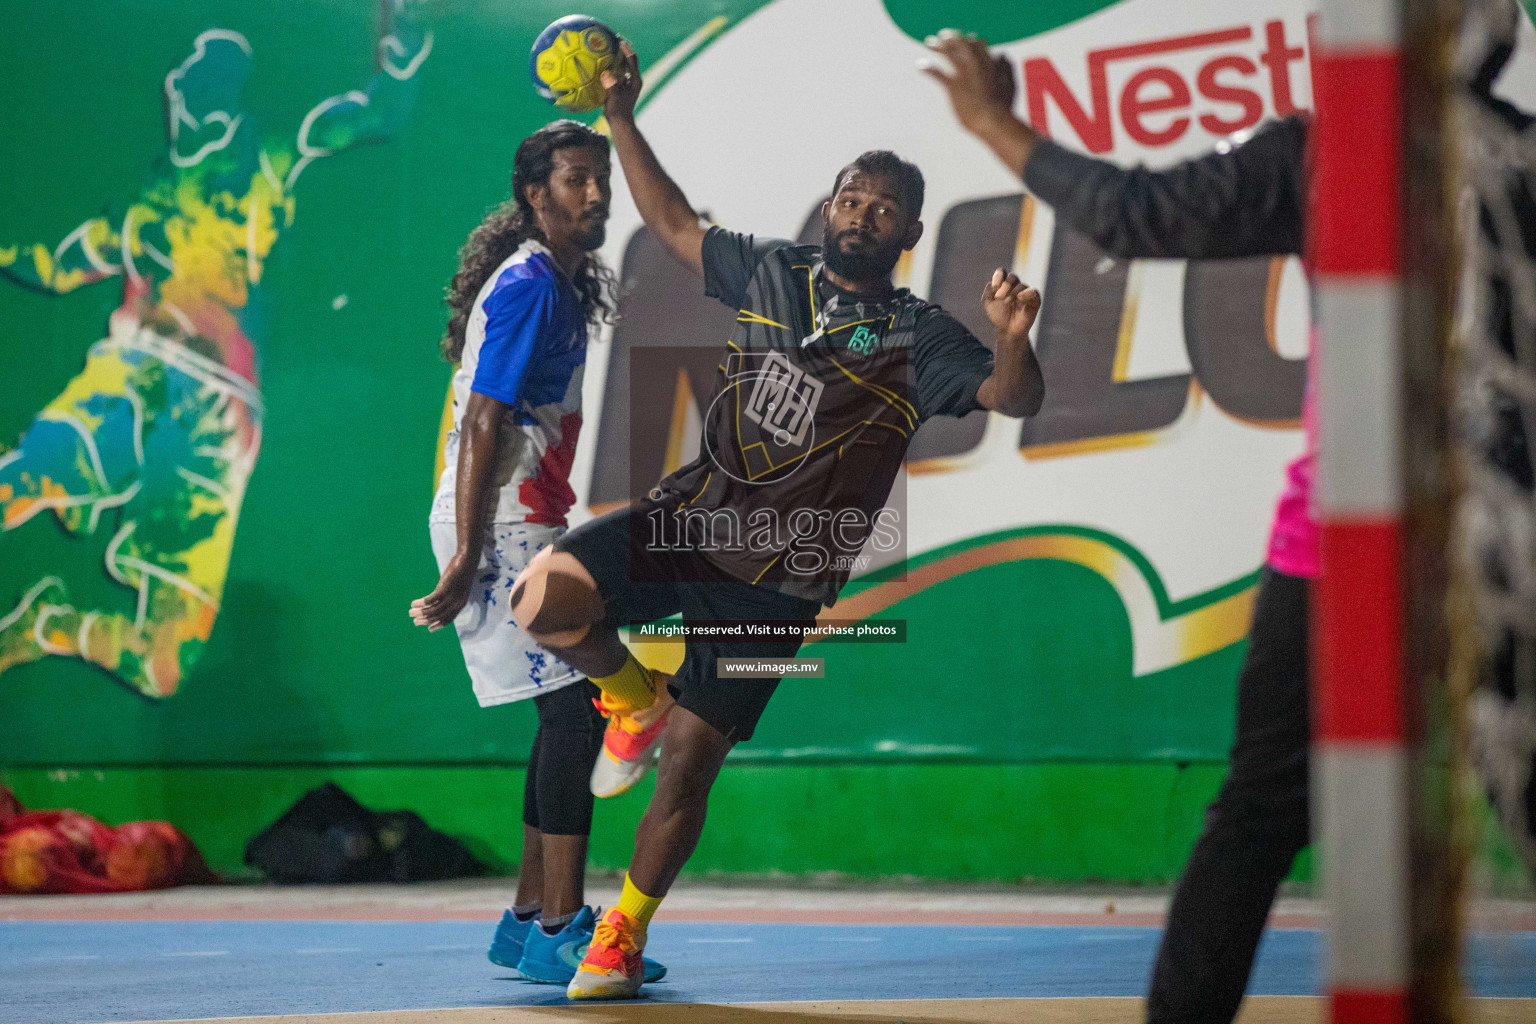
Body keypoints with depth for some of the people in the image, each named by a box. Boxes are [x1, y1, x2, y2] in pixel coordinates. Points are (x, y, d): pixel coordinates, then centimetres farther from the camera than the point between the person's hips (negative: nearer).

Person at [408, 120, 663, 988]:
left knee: (573, 711, 11)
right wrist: (465, 562, -23)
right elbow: (483, 427, -19)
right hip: (499, 527, -10)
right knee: (575, 707, -14)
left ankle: (531, 919, 18)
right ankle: (559, 932, -14)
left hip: (529, 526, 10)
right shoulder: (528, 287, -14)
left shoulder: (566, 286, 16)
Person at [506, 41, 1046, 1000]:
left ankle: (624, 936, 19)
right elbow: (674, 222, 19)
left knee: (689, 763, -2)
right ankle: (633, 688, 11)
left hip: (778, 582, -3)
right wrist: (622, 116, 11)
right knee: (544, 600, -22)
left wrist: (1015, 339, -40)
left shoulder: (921, 338, -4)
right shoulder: (772, 272, 8)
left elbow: (1015, 397, -17)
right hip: (689, 517, 3)